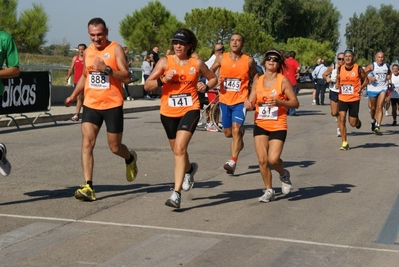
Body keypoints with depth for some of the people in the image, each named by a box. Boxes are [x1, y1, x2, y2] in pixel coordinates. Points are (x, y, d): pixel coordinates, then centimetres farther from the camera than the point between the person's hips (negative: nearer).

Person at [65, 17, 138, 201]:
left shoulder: (115, 49, -7)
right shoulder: (88, 51, 9)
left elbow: (126, 77, -14)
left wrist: (106, 69, -27)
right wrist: (74, 95, 19)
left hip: (113, 105, -4)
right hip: (91, 105, 4)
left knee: (115, 147, 7)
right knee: (87, 143, -11)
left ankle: (130, 159, 42)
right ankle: (88, 187, -13)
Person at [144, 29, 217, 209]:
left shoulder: (197, 63, 1)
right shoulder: (165, 62, -1)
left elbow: (213, 78, 17)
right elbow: (147, 85, -3)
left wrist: (206, 87, -4)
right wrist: (163, 80, -20)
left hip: (190, 110, -2)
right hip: (168, 112, 3)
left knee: (180, 148, -20)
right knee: (177, 150, 18)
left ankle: (176, 193, -20)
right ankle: (189, 169, 54)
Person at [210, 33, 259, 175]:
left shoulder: (249, 61, -4)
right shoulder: (221, 58, 0)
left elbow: (256, 76, 11)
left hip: (240, 100, -3)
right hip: (225, 100, 3)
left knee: (235, 129, -19)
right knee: (228, 133, 12)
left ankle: (233, 162, -22)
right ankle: (240, 133, 48)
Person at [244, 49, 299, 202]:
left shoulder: (283, 81, -5)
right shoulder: (258, 80, 8)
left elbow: (295, 103, -6)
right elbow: (251, 102, 13)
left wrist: (278, 102, -22)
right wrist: (248, 104, -12)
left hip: (278, 126, -4)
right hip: (260, 125, 4)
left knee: (273, 159, -15)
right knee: (262, 160, -3)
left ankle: (284, 175, 19)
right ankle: (269, 191, 14)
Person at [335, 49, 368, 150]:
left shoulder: (358, 68, -5)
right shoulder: (340, 69, 2)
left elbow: (366, 79, 5)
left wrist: (361, 87, -13)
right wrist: (337, 84, -5)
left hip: (354, 98, -2)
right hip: (342, 98, 2)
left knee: (352, 123, 2)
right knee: (342, 118, -13)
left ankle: (358, 121, 42)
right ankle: (344, 143, -4)